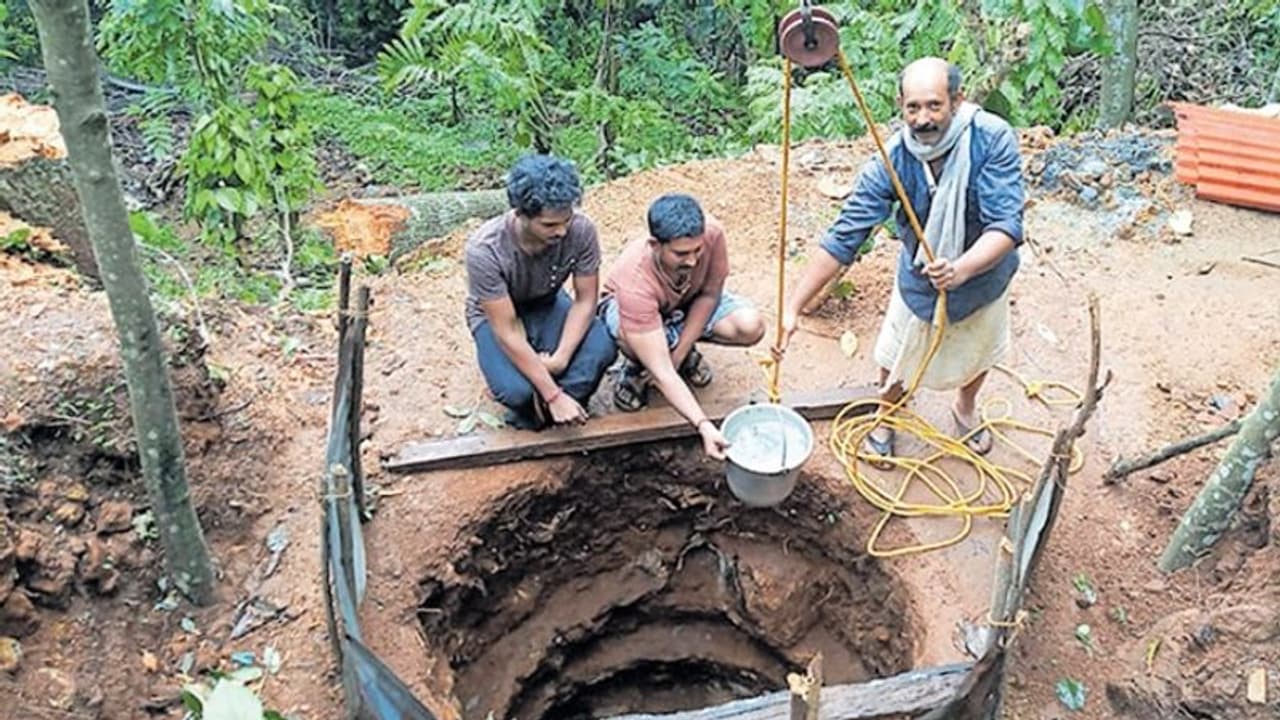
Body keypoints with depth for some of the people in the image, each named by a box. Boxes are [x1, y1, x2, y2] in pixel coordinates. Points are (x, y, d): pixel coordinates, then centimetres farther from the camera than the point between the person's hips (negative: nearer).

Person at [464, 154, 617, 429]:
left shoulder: (581, 230, -27)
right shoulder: (485, 249, -35)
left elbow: (585, 301, -15)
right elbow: (508, 332, -32)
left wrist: (560, 359, -28)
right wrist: (554, 395, -33)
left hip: (548, 304, 3)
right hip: (496, 316, -2)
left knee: (602, 349, -28)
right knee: (518, 390, -30)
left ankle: (545, 411, -4)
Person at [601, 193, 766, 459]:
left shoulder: (712, 233, -35)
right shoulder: (635, 283, -43)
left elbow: (710, 294, -16)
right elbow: (661, 373, -43)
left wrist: (679, 354, -22)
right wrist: (704, 426, -51)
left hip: (690, 300, 4)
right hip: (627, 305, -3)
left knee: (751, 327, -23)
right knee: (632, 339, -40)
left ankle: (683, 347, 8)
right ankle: (634, 367, -1)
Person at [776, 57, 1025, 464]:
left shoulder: (993, 139, -33)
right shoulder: (891, 161, -30)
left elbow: (1006, 225, -37)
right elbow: (843, 239, -29)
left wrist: (962, 268, -57)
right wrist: (794, 307, -33)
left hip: (984, 273, 1)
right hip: (919, 279, 0)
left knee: (978, 351, 27)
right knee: (896, 357, 18)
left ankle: (965, 409, 61)